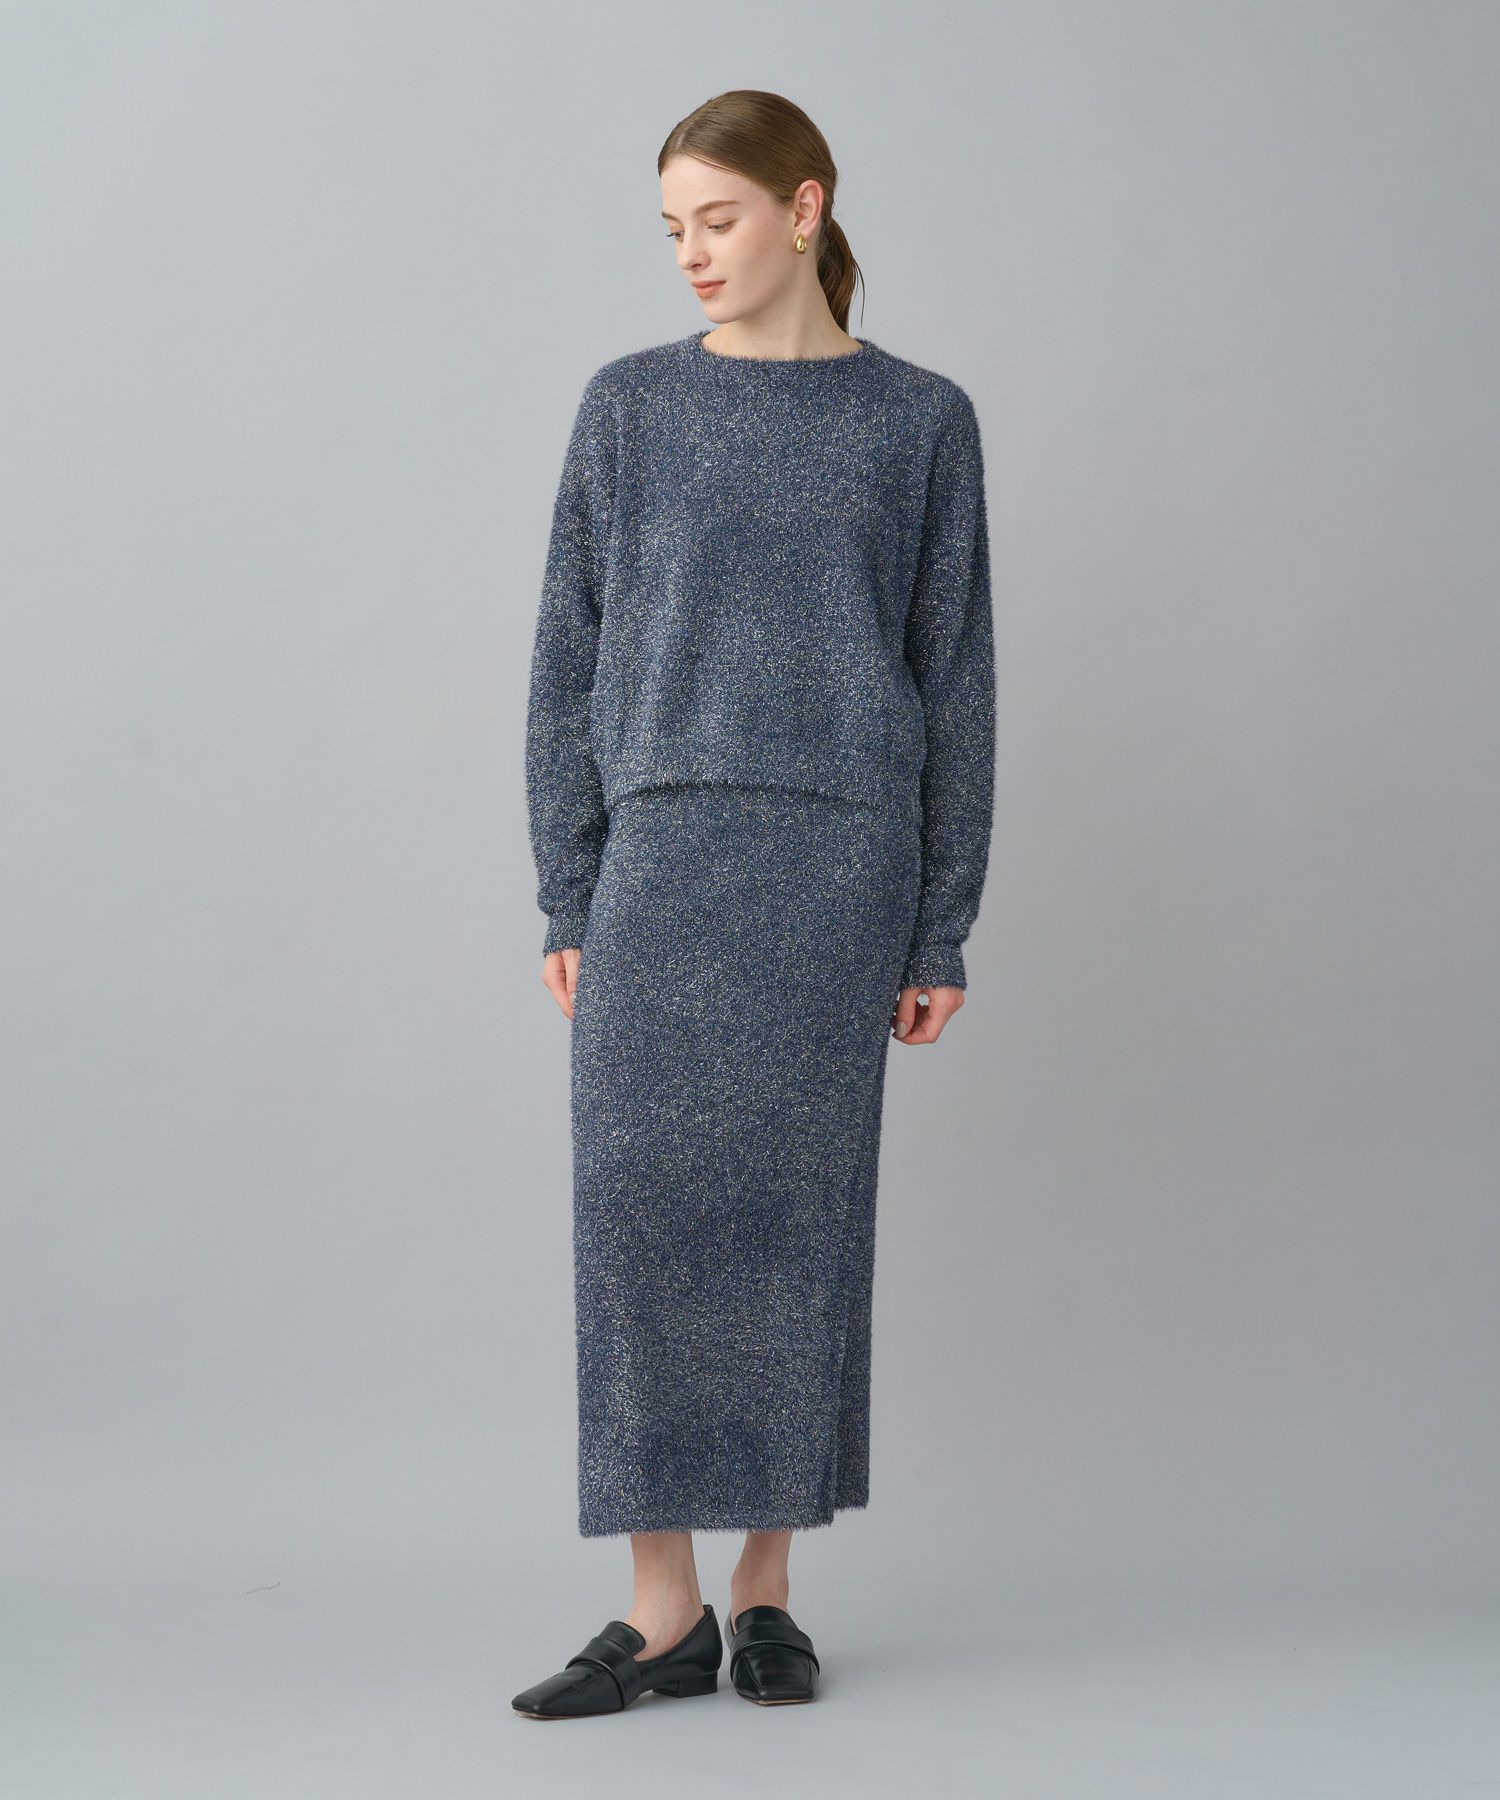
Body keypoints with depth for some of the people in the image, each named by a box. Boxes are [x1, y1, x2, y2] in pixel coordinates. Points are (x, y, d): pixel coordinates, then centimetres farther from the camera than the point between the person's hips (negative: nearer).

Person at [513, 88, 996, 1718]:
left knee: (801, 1208, 2)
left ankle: (764, 1585, 15)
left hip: (838, 854, -1)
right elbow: (569, 661, 8)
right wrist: (567, 897, 1)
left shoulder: (920, 423, 7)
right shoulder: (629, 408, 9)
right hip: (660, 850, 1)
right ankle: (663, 1609, 2)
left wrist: (942, 929, 1)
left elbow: (954, 680, 6)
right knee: (638, 1200, -5)